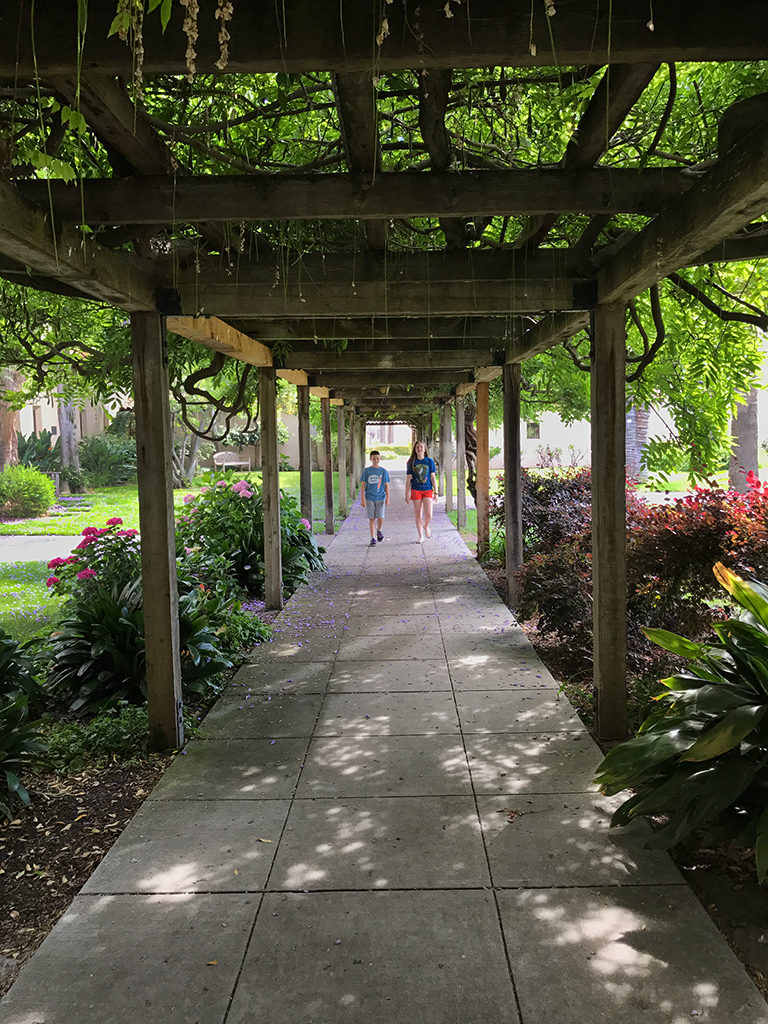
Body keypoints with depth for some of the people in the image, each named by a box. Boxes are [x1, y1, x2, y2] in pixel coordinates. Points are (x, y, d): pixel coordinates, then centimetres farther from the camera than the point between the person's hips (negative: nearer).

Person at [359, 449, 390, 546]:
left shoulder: (383, 471, 3)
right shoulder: (366, 471, 1)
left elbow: (386, 485, 5)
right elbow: (363, 485, 2)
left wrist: (388, 498, -2)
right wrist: (362, 499, -3)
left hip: (380, 498, 0)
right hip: (369, 498, 0)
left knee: (380, 518, -4)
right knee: (371, 518, 2)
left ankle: (379, 531, 27)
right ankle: (373, 538, 10)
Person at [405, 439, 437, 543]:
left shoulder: (429, 461, 2)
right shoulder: (412, 463, 1)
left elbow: (432, 477, 4)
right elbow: (408, 479, 3)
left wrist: (435, 491, 1)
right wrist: (407, 494, 0)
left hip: (428, 490, 0)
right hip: (416, 490, 0)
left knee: (428, 514, -11)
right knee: (417, 514, 4)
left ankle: (426, 527, 22)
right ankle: (421, 537, 15)